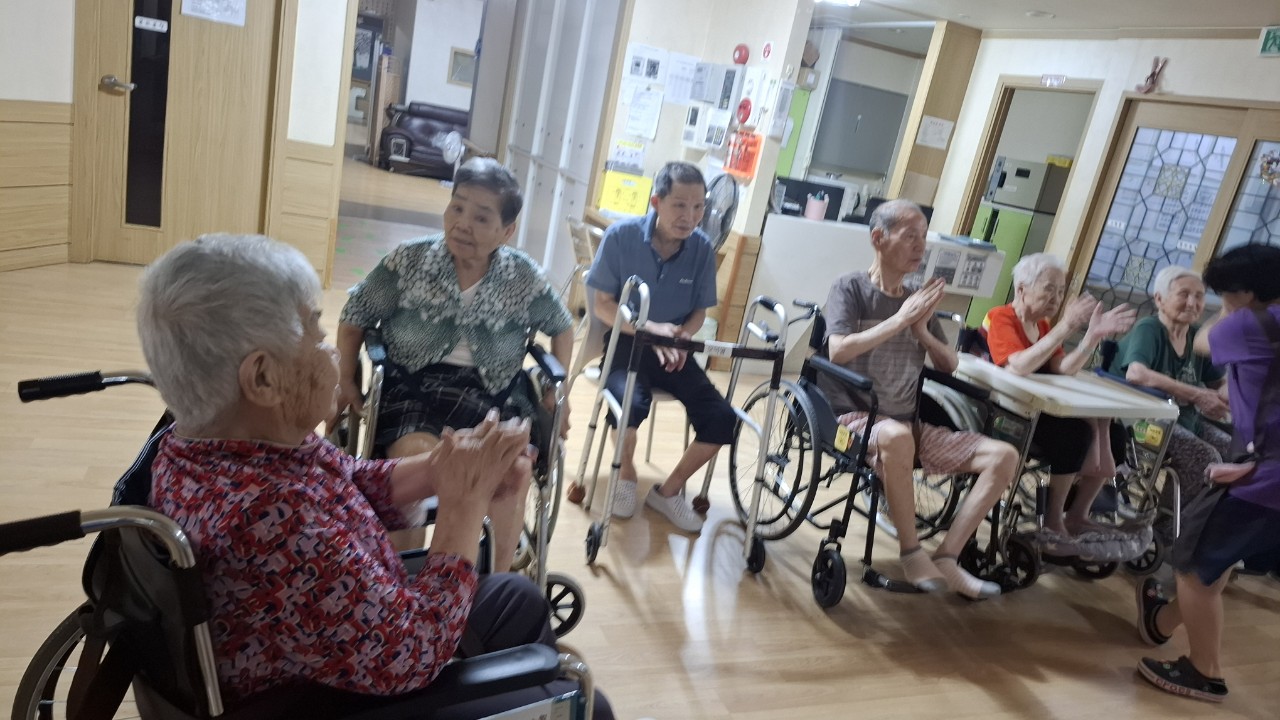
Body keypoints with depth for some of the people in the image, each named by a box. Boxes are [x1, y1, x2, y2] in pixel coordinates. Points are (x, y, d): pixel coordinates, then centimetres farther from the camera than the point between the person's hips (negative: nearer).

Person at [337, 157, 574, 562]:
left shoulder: (524, 278, 0)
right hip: (416, 385, -1)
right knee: (415, 458, -31)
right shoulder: (409, 260, -2)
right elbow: (355, 319, 9)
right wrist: (346, 381, -1)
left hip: (493, 395, 1)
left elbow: (562, 327, 17)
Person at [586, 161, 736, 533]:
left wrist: (682, 336, -17)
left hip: (673, 350, 3)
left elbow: (699, 311, 5)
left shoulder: (703, 248, -5)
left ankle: (668, 490, 11)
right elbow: (603, 305, -9)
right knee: (633, 401, -34)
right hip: (625, 343, -3)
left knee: (722, 419, -14)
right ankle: (626, 475, 1)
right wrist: (650, 328, -24)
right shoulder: (621, 235, -13)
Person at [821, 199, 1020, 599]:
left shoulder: (918, 299, 13)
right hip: (855, 415, -6)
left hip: (910, 422, 7)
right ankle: (912, 552, -20)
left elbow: (951, 366, 14)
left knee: (1004, 456, -7)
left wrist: (923, 331, -4)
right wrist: (900, 319, -17)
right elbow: (838, 351, -19)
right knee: (896, 436, -40)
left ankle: (947, 557, -10)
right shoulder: (850, 288, -3)